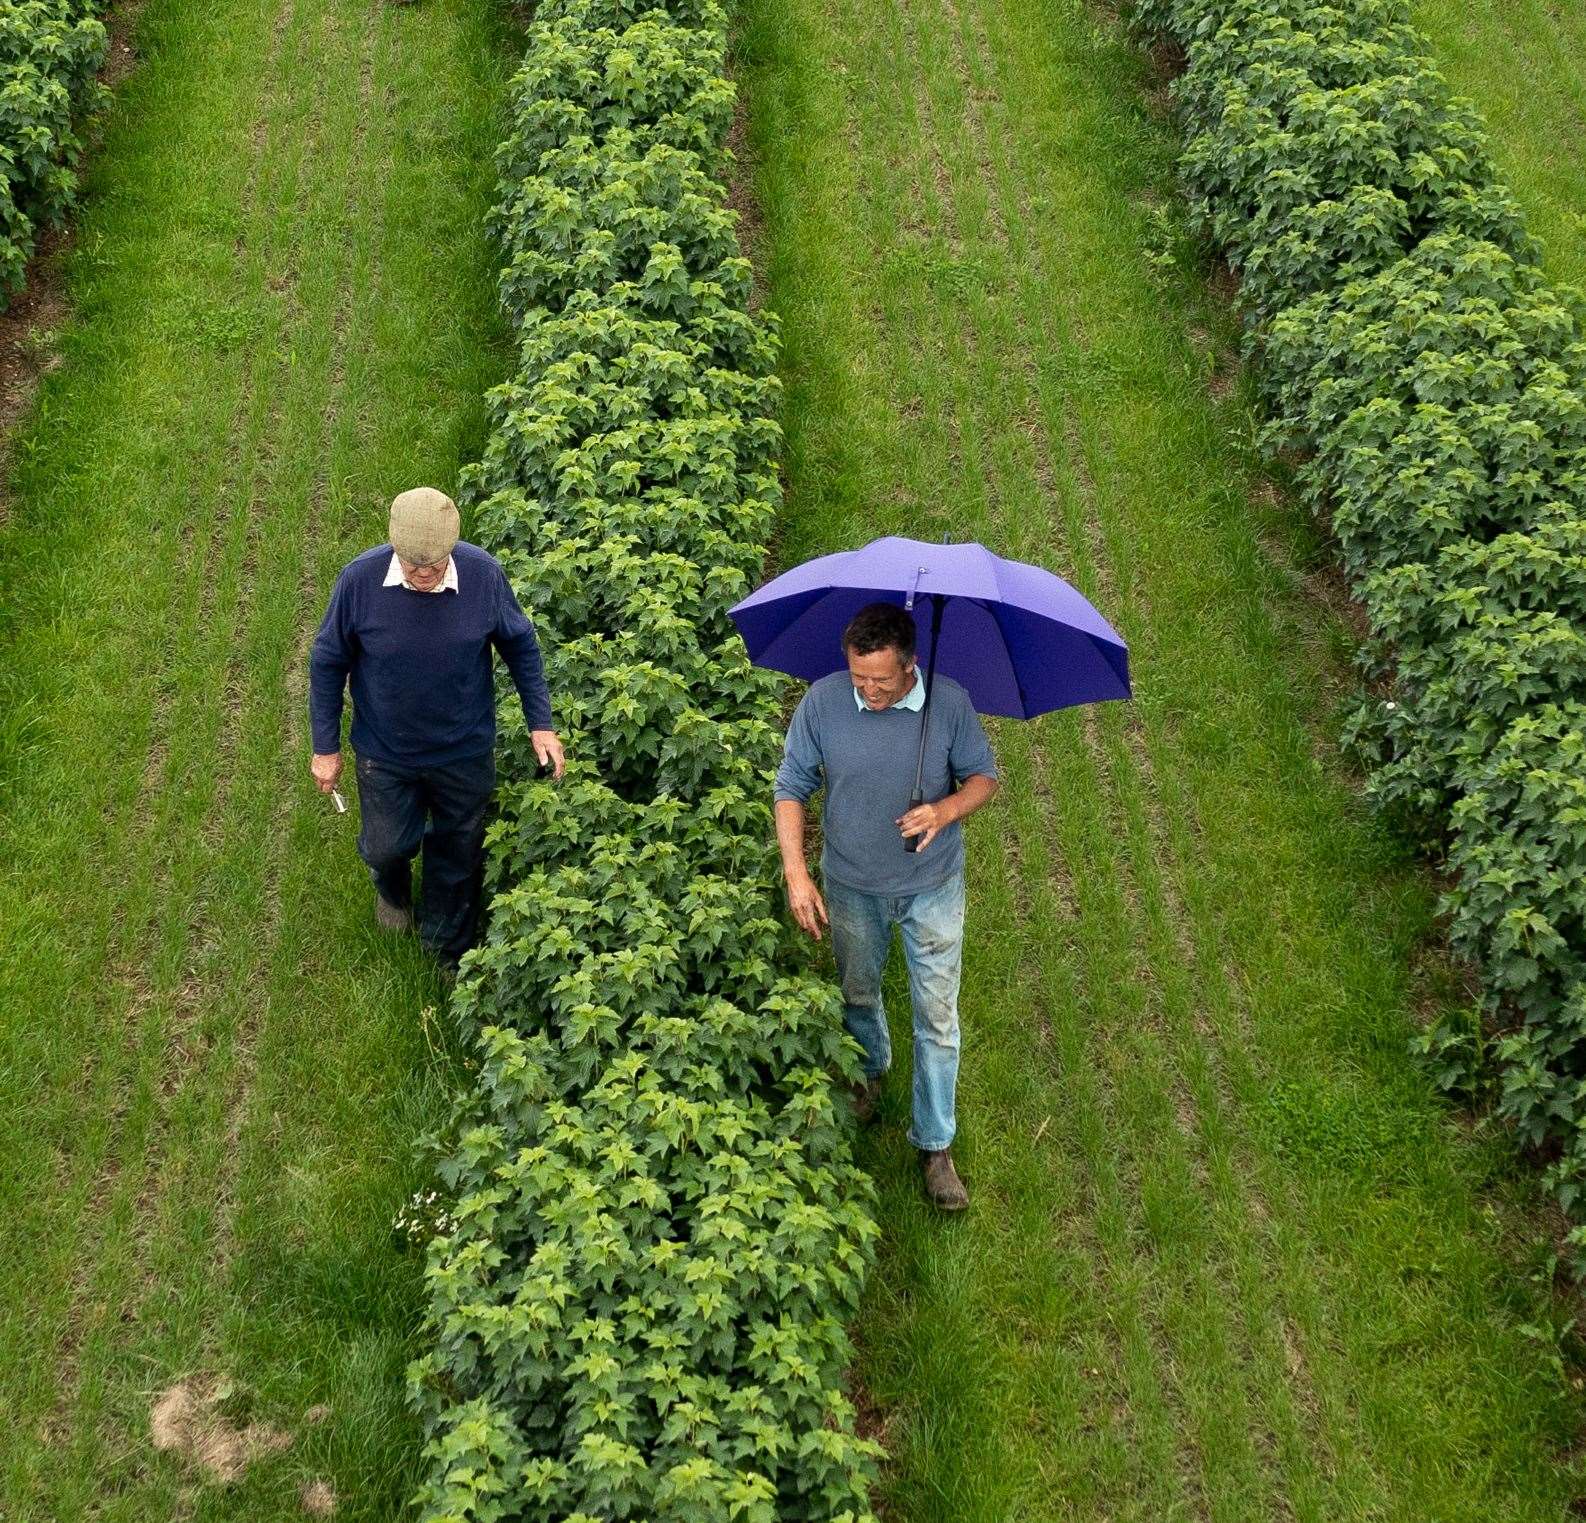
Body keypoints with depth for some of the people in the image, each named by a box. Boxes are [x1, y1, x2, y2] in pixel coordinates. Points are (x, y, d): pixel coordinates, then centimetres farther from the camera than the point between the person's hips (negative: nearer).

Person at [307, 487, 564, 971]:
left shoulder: (483, 574, -24)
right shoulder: (360, 580, -26)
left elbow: (520, 645, -5)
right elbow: (327, 662, -10)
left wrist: (540, 724, -4)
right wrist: (326, 746, -5)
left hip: (465, 751, 1)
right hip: (385, 752, -1)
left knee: (458, 853, 19)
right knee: (386, 846, 18)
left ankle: (450, 950, 46)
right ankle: (393, 891, 57)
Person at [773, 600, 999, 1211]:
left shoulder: (950, 703, -20)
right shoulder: (822, 701, -19)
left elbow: (984, 776, -6)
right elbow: (791, 788, -9)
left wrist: (945, 810, -27)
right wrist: (796, 874, -17)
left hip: (932, 888, -1)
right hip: (851, 885, 2)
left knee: (937, 1017, 4)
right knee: (858, 993, 24)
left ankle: (935, 1145, 18)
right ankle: (870, 1071, 56)